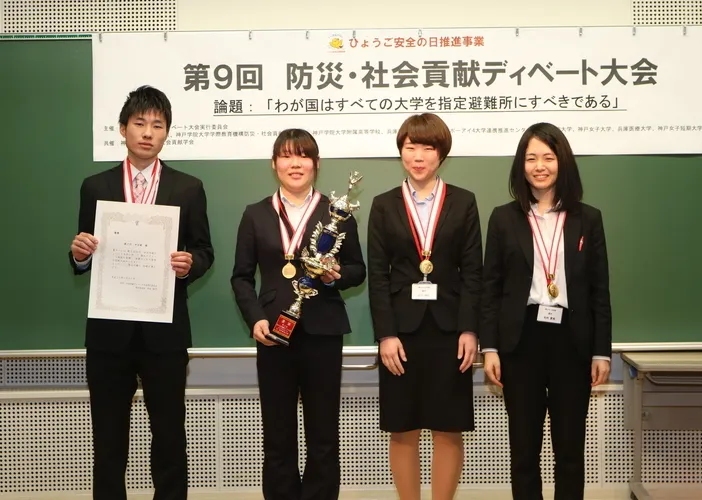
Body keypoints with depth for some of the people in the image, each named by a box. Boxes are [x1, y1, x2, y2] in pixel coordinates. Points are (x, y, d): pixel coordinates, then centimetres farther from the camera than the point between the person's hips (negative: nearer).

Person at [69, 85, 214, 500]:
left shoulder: (188, 188, 3)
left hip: (165, 329, -1)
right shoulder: (95, 187, 6)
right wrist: (80, 254, -15)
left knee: (170, 431, 8)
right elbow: (85, 260, 7)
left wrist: (190, 264, -17)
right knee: (108, 434, 10)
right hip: (109, 327, 1)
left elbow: (204, 252, 5)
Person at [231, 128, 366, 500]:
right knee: (277, 433, 7)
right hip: (273, 332, 1)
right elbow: (241, 276, 7)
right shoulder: (255, 215, 7)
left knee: (323, 434, 6)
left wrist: (337, 275, -12)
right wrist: (255, 318, -7)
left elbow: (358, 270, 10)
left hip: (322, 331, -1)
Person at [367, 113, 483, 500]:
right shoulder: (384, 205, 5)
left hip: (449, 328, 0)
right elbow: (377, 275, 0)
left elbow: (472, 271, 1)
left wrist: (469, 329, -8)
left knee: (449, 429, 5)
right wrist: (385, 334, -9)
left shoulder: (463, 202, 5)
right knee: (402, 429, 6)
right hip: (401, 328, 0)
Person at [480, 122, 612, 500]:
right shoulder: (504, 218, 3)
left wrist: (602, 351, 0)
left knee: (570, 446, 8)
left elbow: (600, 291, 5)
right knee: (523, 445, 7)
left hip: (572, 340, 1)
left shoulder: (588, 219, 5)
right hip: (521, 340, 0)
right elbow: (490, 288, 2)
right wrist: (489, 347, -5)